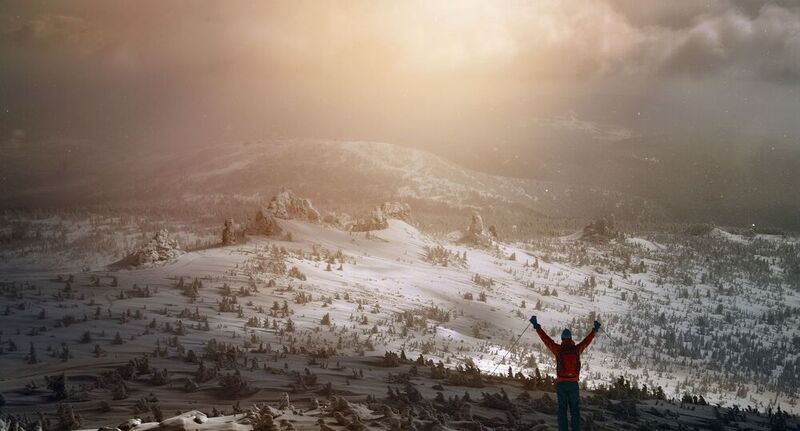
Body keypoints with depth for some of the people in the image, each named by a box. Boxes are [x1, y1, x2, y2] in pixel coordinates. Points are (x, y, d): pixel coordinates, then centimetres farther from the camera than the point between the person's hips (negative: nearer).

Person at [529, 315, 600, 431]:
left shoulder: (558, 349, -7)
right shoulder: (577, 349, -2)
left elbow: (545, 337, -4)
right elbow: (588, 339, 11)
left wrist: (536, 326, 2)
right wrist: (595, 329, 25)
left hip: (561, 383, -1)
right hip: (574, 383, 1)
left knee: (562, 408, 4)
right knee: (575, 409, 6)